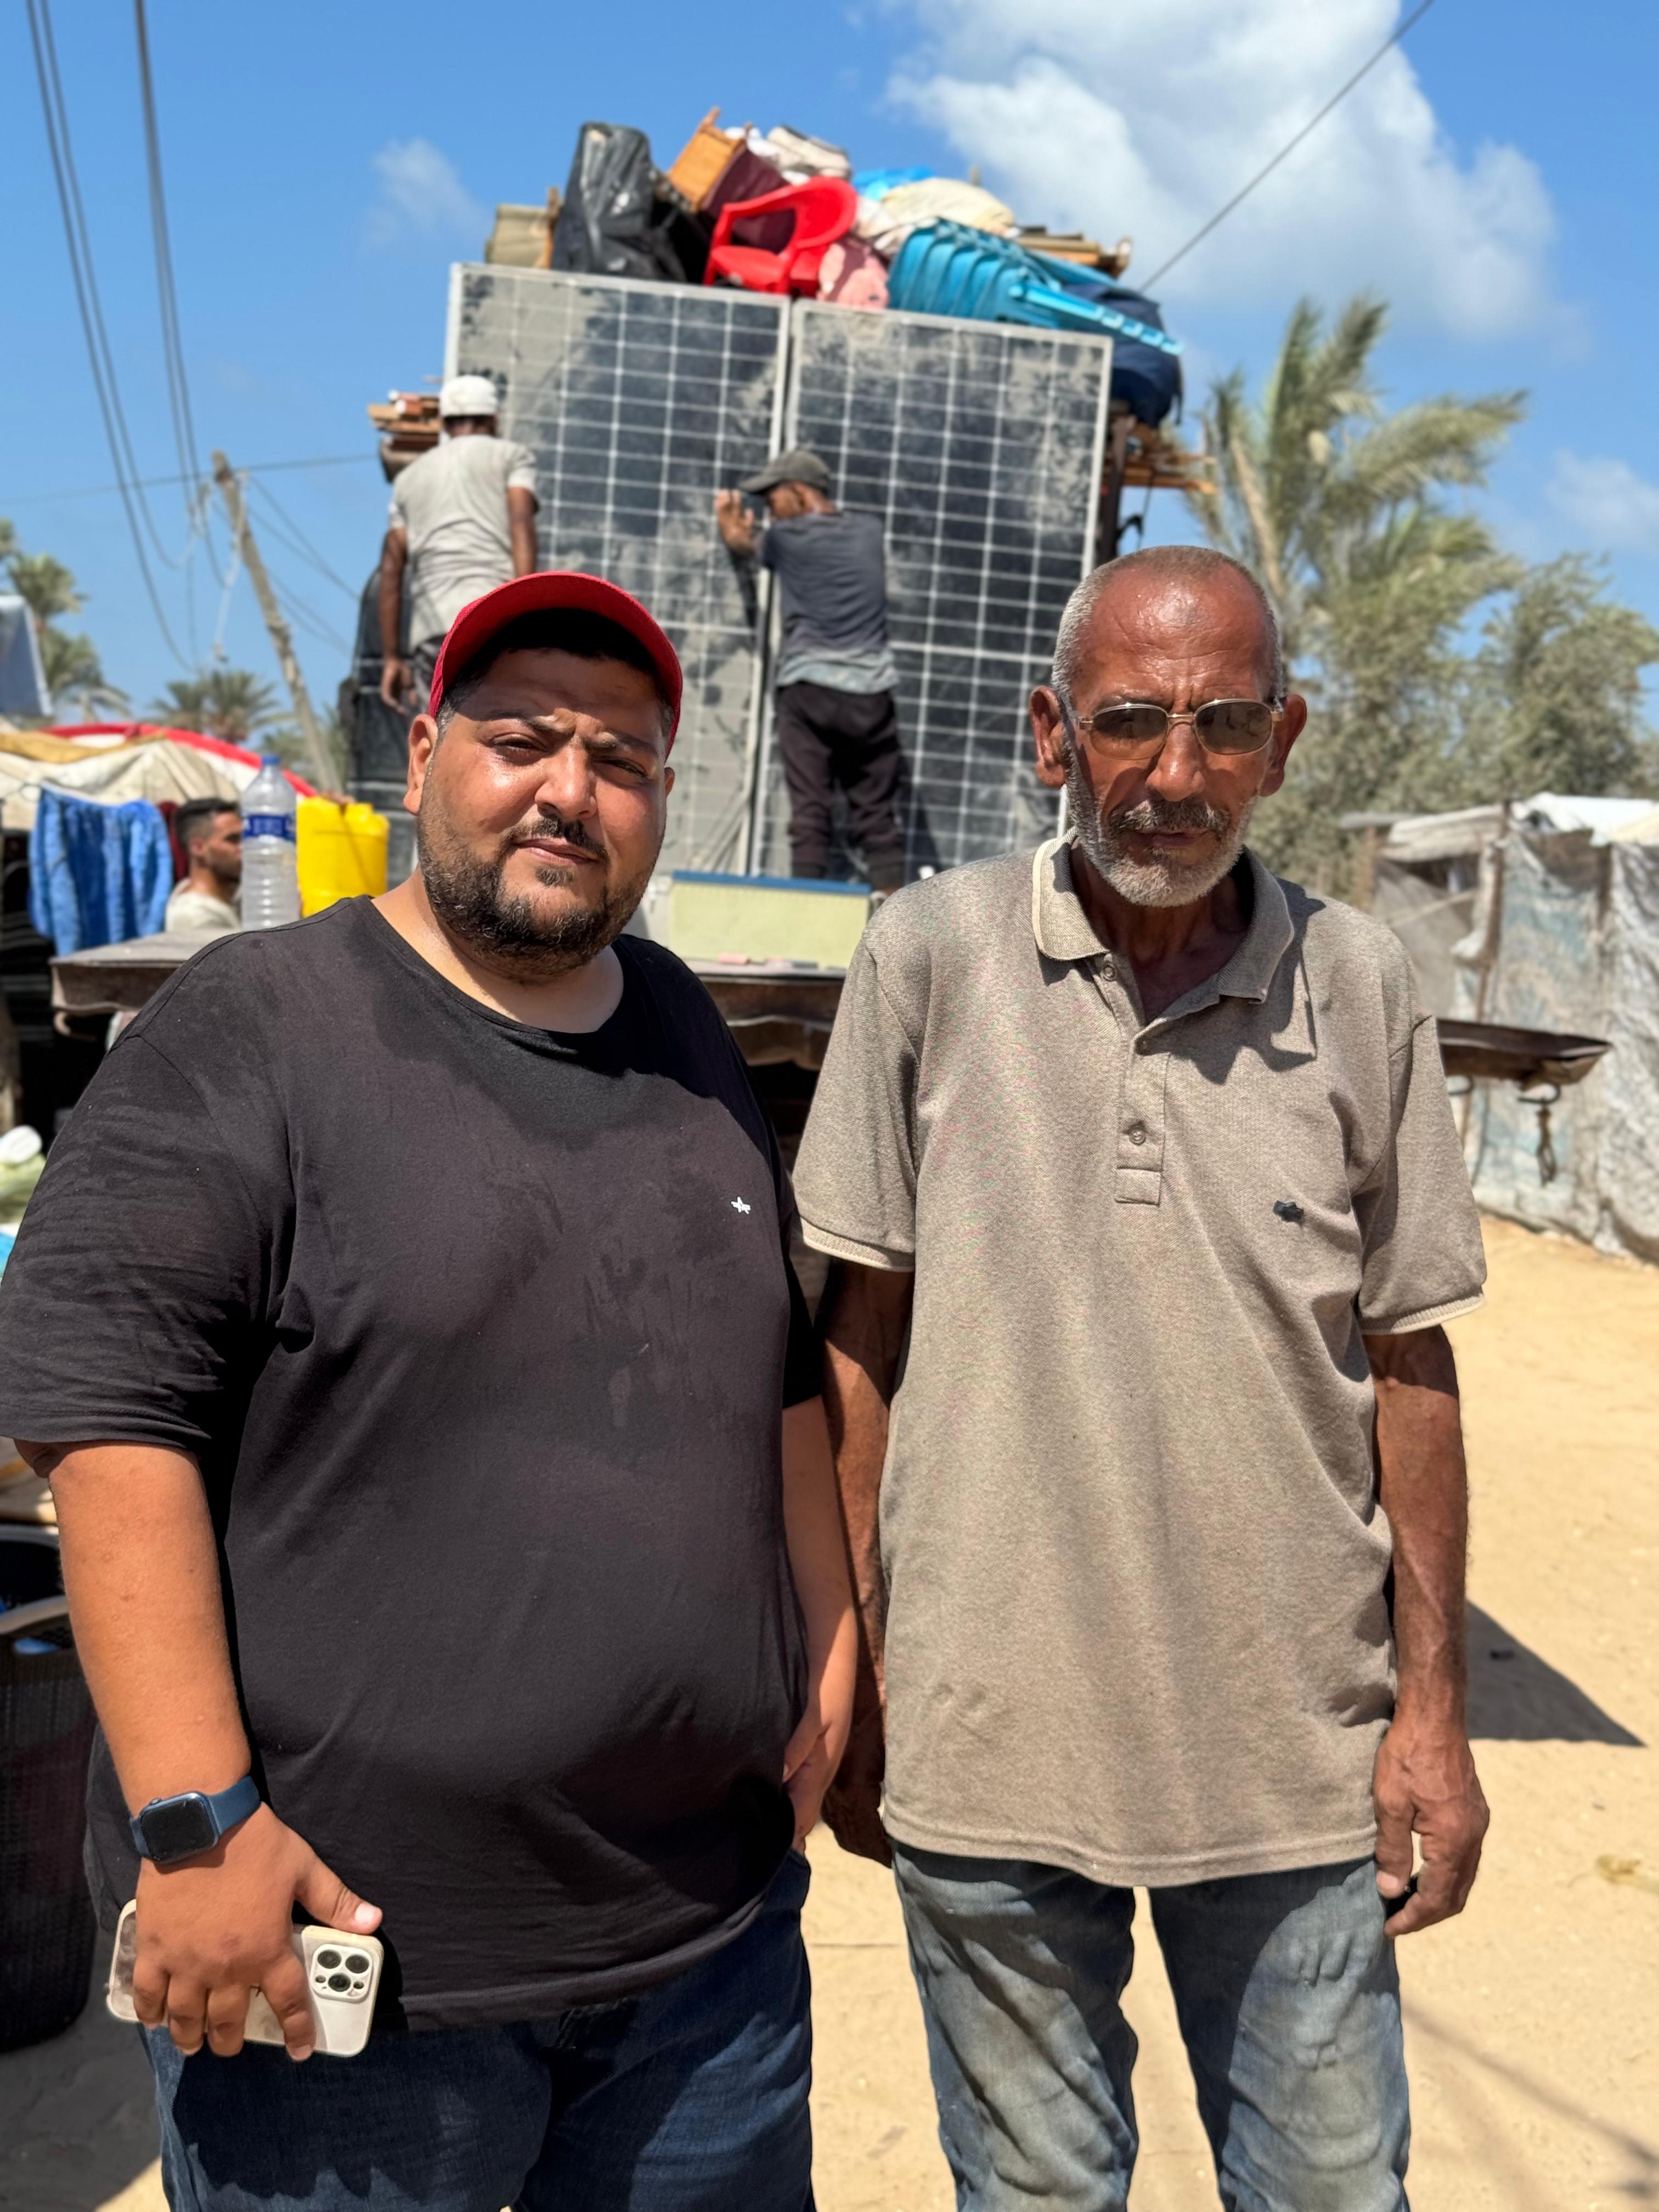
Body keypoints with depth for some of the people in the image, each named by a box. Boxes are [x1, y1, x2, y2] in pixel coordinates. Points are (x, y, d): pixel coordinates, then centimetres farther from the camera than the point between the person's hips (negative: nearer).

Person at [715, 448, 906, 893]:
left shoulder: (786, 538, 3)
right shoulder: (870, 531, 15)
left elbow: (744, 545, 26)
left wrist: (728, 521, 48)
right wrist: (747, 531, 46)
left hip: (809, 690, -3)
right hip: (872, 693, 3)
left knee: (810, 813, -3)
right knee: (878, 817, 4)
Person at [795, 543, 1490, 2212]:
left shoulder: (1359, 986, -2)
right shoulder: (930, 954, -6)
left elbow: (1408, 1366, 4)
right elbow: (862, 1335, -2)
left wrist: (1434, 1704, 4)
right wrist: (852, 1667, 0)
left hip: (1297, 1752, 1)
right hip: (987, 1742, -1)